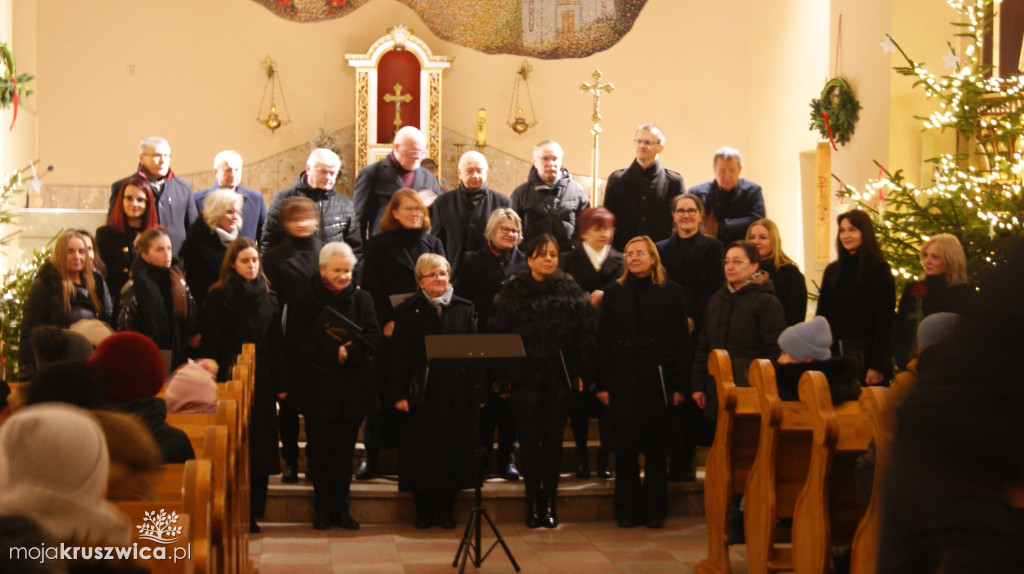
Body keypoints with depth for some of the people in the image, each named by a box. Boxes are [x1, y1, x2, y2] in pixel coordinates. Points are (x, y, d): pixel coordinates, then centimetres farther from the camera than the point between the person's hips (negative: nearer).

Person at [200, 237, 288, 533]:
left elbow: (277, 343, 10)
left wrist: (281, 383, 5)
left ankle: (251, 512, 9)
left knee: (260, 447, 3)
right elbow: (209, 343, -3)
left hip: (262, 383, 4)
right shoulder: (218, 297, 0)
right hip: (229, 382, -4)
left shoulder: (268, 298, 11)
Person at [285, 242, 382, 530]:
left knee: (344, 450, 6)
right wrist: (332, 352, -20)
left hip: (353, 389, 2)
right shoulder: (304, 300, 1)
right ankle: (322, 507, 14)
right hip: (318, 390, -2)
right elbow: (295, 340, -10)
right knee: (320, 451, 3)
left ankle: (340, 506, 15)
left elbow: (373, 336, -1)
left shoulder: (362, 299, 8)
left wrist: (349, 352, -19)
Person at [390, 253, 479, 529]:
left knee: (454, 451, 4)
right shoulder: (407, 311, 2)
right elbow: (399, 356, -1)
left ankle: (446, 508, 16)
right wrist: (399, 394, -8)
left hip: (457, 393, 2)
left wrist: (479, 391, 1)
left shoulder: (464, 308, 9)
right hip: (422, 393, -2)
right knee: (421, 452, 2)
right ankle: (424, 509, 14)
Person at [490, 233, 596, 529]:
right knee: (529, 439, 3)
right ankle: (533, 501, 12)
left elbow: (585, 334, 3)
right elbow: (499, 333, 1)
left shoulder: (570, 290, 4)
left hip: (559, 374, 0)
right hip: (525, 374, 0)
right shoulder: (513, 291, 2)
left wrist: (583, 373, -3)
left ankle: (549, 501, 12)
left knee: (553, 439, 4)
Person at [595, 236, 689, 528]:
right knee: (625, 447, 4)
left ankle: (655, 510, 12)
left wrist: (679, 384, -5)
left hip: (657, 377, -1)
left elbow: (681, 340, 2)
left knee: (657, 448, 4)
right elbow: (603, 340, 6)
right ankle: (627, 510, 12)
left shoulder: (671, 292, 3)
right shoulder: (614, 292, 7)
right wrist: (602, 383, -2)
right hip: (622, 380, 1)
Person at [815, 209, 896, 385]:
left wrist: (877, 366, -14)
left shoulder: (878, 269, -5)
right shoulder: (832, 271, 12)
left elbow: (885, 320, -9)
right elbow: (823, 315, 13)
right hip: (837, 354, 5)